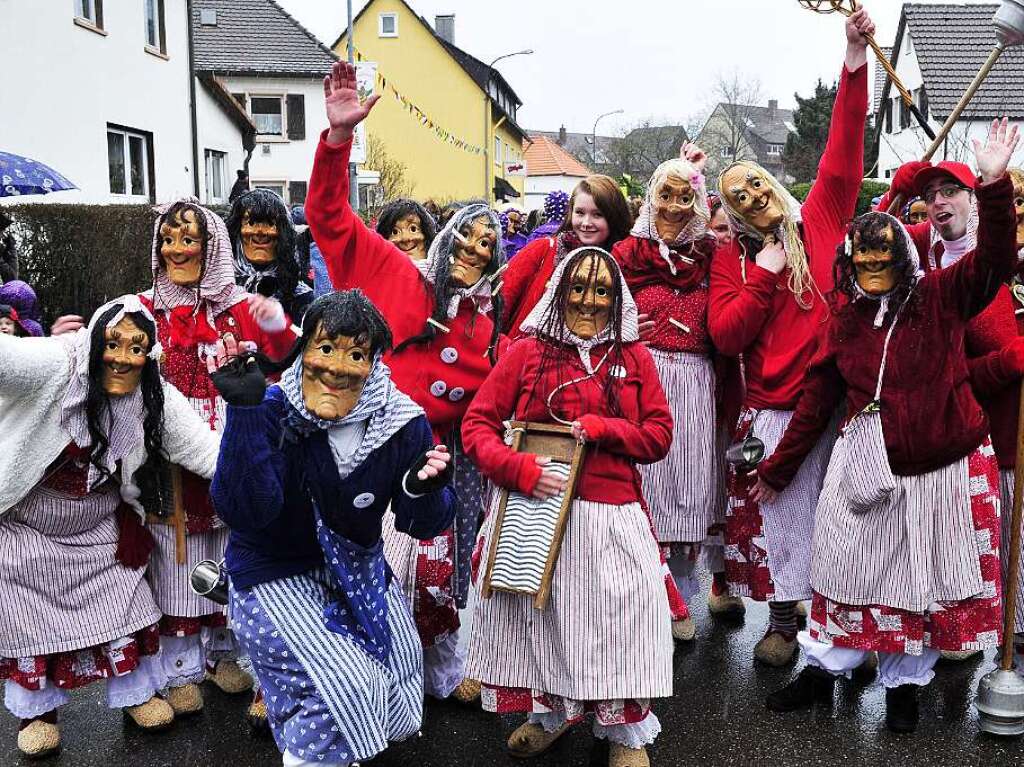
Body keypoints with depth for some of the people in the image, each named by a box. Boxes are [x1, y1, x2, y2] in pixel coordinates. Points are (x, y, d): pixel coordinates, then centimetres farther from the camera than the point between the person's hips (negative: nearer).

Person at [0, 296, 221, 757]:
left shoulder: (156, 400, -15)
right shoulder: (56, 368, -28)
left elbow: (205, 449, -14)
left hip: (99, 531, 3)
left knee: (125, 606, 9)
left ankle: (136, 692, 33)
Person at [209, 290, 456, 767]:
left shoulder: (403, 423, -14)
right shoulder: (274, 412, -21)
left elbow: (422, 526, -10)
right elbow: (244, 513, -33)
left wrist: (424, 492, -34)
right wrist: (245, 411, -41)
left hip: (359, 567, 5)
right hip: (277, 576, -4)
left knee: (400, 717, 11)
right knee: (350, 689, -23)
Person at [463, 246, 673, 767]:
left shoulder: (634, 358, 8)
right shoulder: (526, 353, 2)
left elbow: (658, 436, 6)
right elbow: (477, 425, -1)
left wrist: (600, 428, -10)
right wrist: (520, 469, -17)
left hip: (611, 516, 1)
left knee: (617, 619, 3)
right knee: (535, 614, 11)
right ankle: (550, 714, 38)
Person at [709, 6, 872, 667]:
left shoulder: (819, 222, 7)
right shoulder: (734, 259, 7)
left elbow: (844, 155, -5)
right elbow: (724, 336, -2)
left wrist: (855, 61, -13)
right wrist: (764, 278, -10)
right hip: (772, 406, 0)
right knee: (779, 509, 5)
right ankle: (784, 618, 19)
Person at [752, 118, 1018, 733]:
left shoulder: (941, 296, -6)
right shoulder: (846, 314, 1)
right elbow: (818, 396, 5)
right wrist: (778, 469, 8)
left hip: (942, 462, -2)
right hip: (867, 462, 2)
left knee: (923, 577, 12)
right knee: (853, 567, 13)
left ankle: (906, 683, 31)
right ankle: (824, 669, 30)